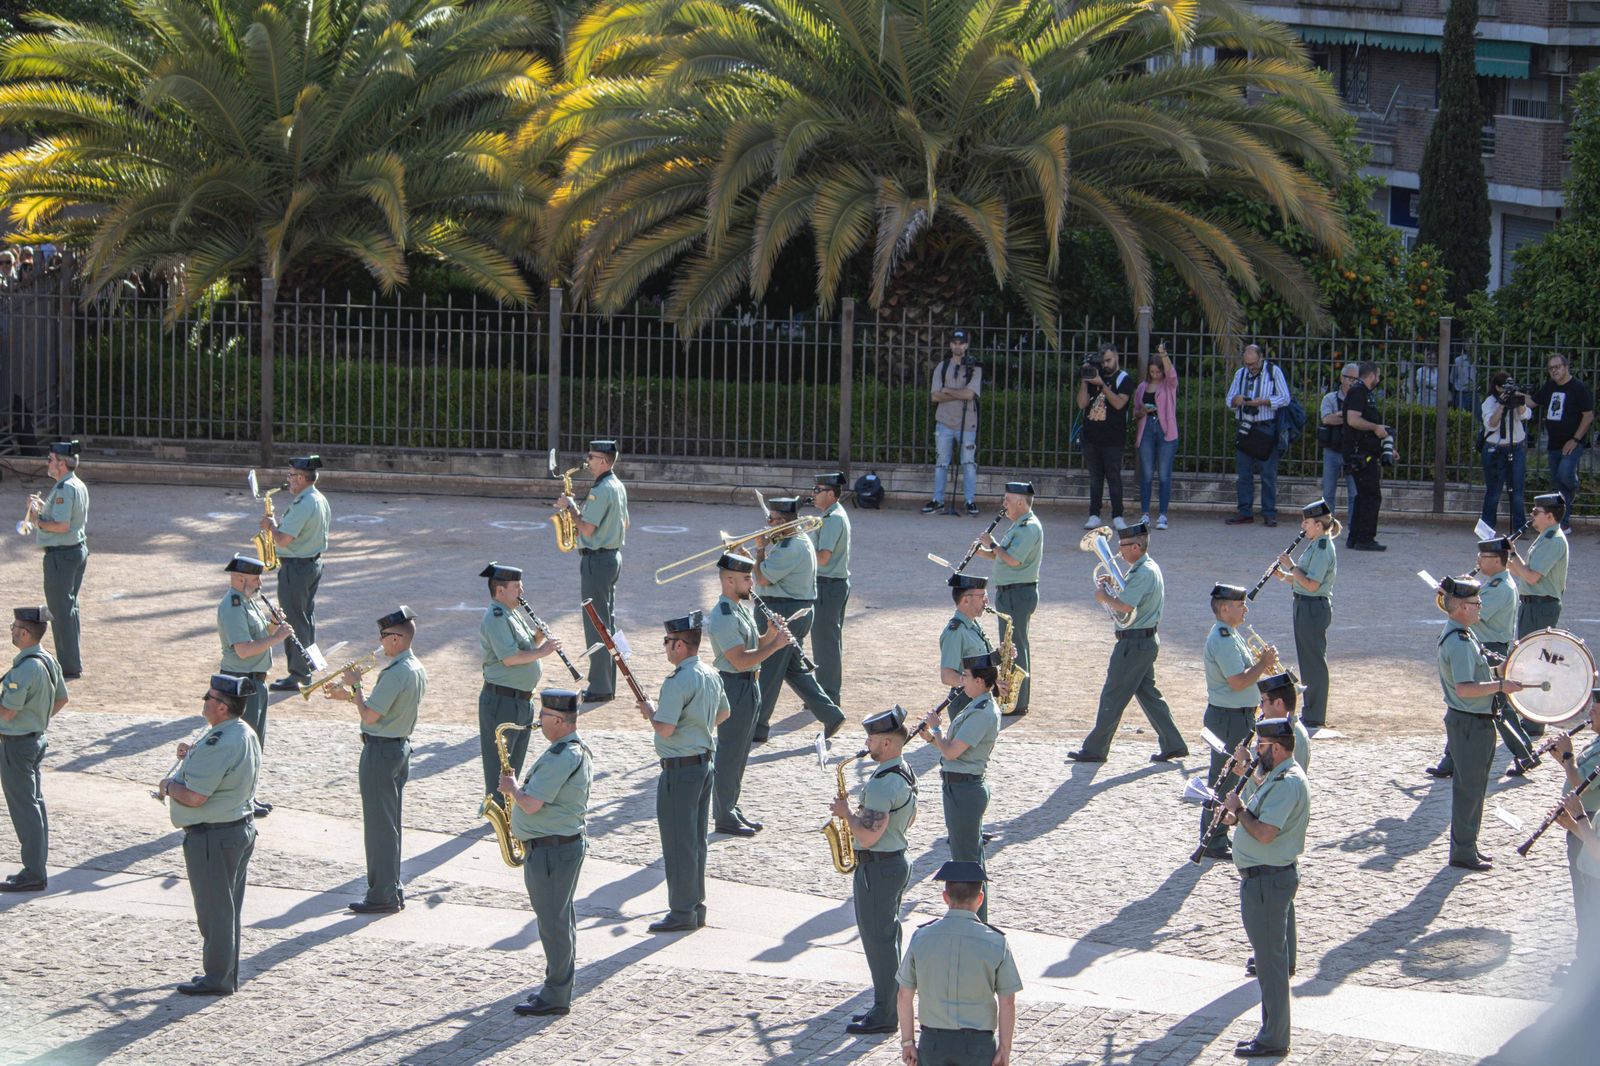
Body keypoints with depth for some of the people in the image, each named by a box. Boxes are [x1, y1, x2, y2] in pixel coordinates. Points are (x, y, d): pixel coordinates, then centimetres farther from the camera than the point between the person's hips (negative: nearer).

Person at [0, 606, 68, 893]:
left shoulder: (25, 669, -25)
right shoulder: (49, 661, 3)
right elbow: (62, 699, 15)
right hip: (37, 738, 9)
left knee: (24, 809, -2)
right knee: (35, 804, 15)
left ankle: (34, 874, 2)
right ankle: (38, 867, 23)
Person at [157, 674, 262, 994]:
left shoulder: (219, 745, -26)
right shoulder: (245, 734, 7)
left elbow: (194, 796, -27)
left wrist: (169, 785, -7)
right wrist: (192, 757, 7)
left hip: (212, 837, -10)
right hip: (241, 828, 10)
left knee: (214, 909, 0)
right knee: (226, 909, 17)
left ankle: (218, 979, 7)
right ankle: (226, 975, 26)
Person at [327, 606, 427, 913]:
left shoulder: (395, 674, -24)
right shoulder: (417, 669, 7)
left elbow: (370, 716, -23)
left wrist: (355, 686, -10)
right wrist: (350, 695, 14)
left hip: (380, 750, -10)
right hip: (401, 747, 10)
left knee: (379, 825, -3)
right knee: (390, 824, 17)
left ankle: (383, 896, 1)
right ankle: (393, 888, 23)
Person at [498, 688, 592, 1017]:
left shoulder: (561, 758, -24)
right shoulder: (579, 751, 10)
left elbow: (531, 804, -26)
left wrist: (511, 787, -8)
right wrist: (519, 788, 12)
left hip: (550, 850, -11)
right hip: (568, 843, 11)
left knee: (553, 922, -3)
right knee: (561, 919, 17)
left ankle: (555, 997, 3)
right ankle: (559, 987, 26)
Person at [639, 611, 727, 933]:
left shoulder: (677, 682, -22)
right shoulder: (711, 676, 7)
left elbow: (665, 729, -25)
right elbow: (722, 715, 21)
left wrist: (650, 711, -7)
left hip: (679, 769, -9)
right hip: (705, 763, 9)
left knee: (678, 842, -1)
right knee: (695, 839, 16)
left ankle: (682, 913, 4)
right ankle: (696, 907, 23)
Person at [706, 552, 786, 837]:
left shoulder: (743, 608, 11)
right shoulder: (723, 617, -20)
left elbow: (755, 645, 18)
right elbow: (741, 660, -25)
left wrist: (771, 634, -1)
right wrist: (775, 645, -21)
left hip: (749, 685, 10)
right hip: (733, 687, -10)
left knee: (740, 752, 16)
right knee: (729, 753, -3)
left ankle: (732, 807, 26)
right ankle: (723, 817, 4)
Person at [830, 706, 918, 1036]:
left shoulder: (882, 784, -26)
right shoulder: (906, 774, 7)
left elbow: (868, 836, -28)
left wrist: (847, 813, -12)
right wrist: (863, 815, 14)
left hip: (877, 869, -10)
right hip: (897, 861, 10)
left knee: (878, 940, -3)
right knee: (888, 937, 16)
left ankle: (884, 1016, 2)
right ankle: (888, 1007, 24)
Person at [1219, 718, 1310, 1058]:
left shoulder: (1288, 783, -22)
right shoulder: (1276, 777, 12)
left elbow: (1264, 833, -29)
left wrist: (1238, 807, -14)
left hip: (1268, 879, -11)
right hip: (1261, 875, 11)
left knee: (1270, 958, -3)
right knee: (1270, 956, 16)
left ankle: (1273, 1039, 3)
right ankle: (1272, 1032, 24)